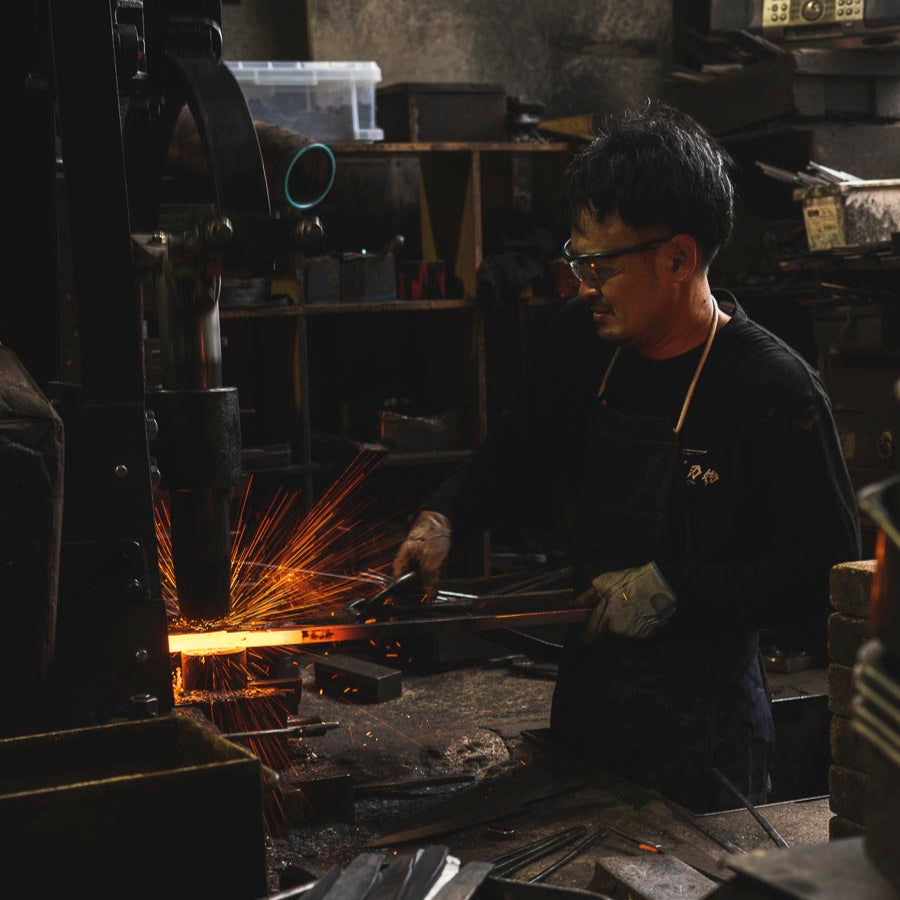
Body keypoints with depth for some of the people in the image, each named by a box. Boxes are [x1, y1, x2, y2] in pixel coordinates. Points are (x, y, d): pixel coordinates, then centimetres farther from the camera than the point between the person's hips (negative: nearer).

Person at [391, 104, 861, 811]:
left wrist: (675, 590, -19)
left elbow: (830, 578, -17)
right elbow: (519, 458, 17)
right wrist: (444, 517, 0)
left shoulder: (775, 392, -19)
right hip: (584, 702, 6)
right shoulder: (588, 340, 1)